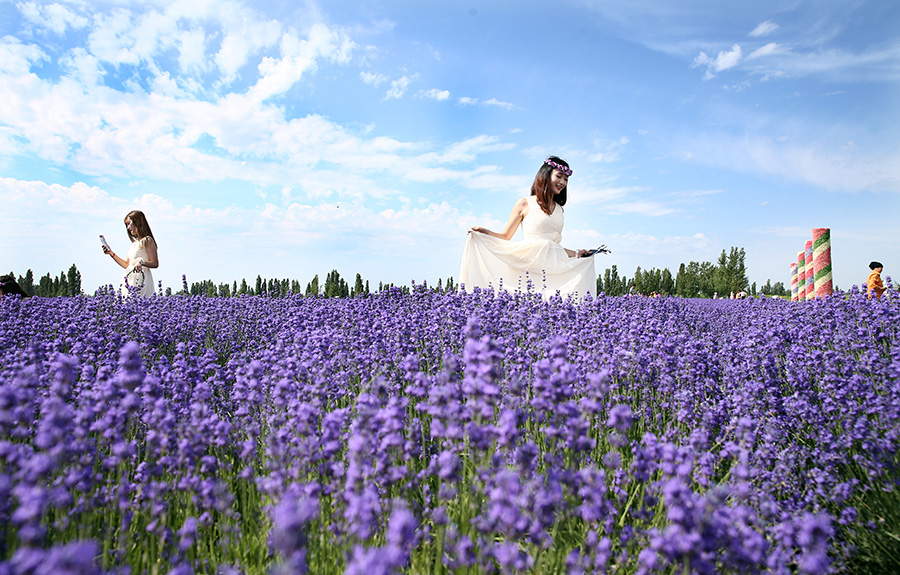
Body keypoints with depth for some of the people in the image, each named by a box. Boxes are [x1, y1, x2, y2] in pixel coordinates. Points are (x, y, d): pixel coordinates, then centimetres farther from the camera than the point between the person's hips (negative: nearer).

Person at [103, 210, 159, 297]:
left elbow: (155, 263, -8)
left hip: (140, 280, -7)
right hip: (128, 280, 7)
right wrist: (111, 253, 22)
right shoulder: (134, 244, 20)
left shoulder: (147, 241, -3)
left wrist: (142, 262, -25)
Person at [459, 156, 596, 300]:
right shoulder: (525, 204, 3)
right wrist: (484, 232, -12)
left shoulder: (558, 209, 18)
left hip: (554, 269, 5)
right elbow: (505, 237, 3)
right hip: (530, 265, -4)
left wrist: (576, 254, 18)